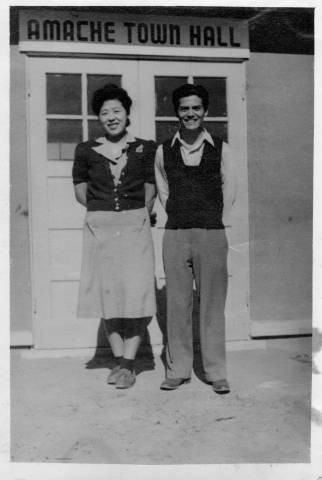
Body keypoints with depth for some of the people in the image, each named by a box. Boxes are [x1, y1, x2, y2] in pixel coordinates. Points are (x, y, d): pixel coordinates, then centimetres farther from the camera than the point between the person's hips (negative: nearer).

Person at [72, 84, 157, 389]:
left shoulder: (144, 149, 5)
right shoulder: (86, 151, 7)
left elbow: (150, 190, 10)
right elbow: (80, 191, 13)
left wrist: (138, 215, 5)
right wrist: (104, 211, 8)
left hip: (135, 226, -1)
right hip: (99, 227, 2)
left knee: (136, 293, -8)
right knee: (107, 293, 4)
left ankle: (128, 363, 2)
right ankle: (119, 359, 17)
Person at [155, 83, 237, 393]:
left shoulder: (220, 149, 4)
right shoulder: (163, 151, 7)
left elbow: (230, 190, 10)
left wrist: (214, 221, 7)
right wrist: (177, 216, 10)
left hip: (212, 234, -1)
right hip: (175, 234, 1)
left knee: (212, 304, 2)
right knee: (177, 304, 5)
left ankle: (216, 372, 12)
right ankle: (177, 370, 15)